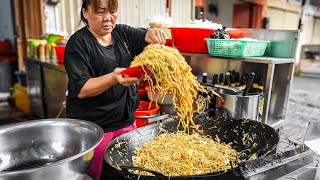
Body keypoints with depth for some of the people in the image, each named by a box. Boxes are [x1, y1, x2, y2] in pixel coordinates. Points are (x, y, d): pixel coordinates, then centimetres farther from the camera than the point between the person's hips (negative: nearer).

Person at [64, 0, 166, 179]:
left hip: (126, 120, 5)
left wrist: (154, 33, -21)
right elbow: (81, 89, -16)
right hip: (94, 128, -4)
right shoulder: (78, 43, -9)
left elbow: (155, 38, 3)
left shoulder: (122, 33, 7)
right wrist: (113, 78, -33)